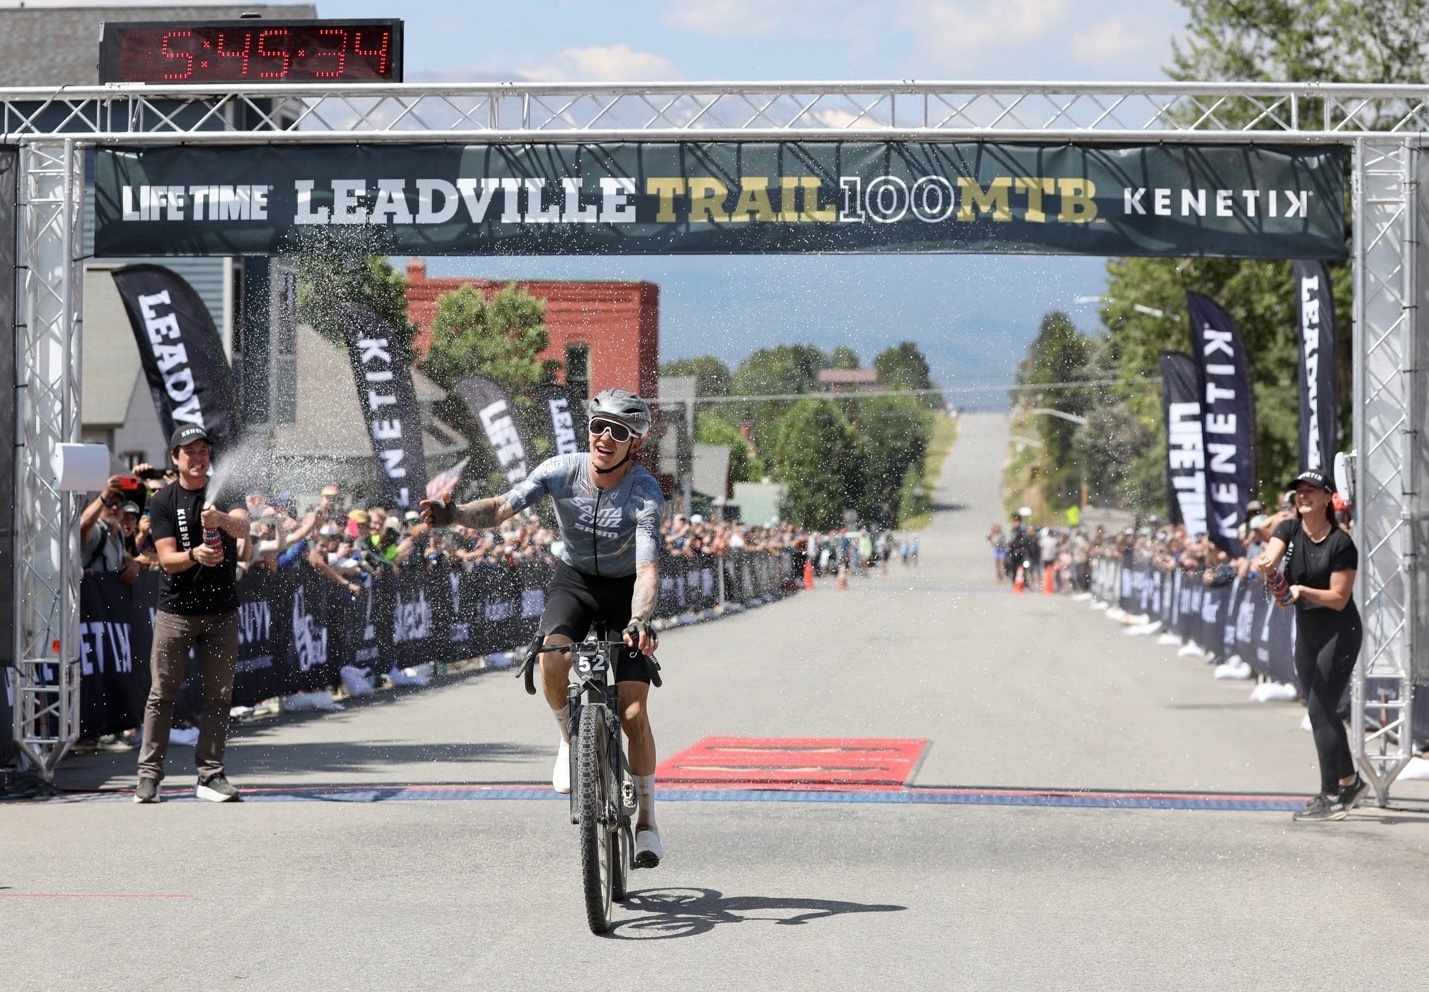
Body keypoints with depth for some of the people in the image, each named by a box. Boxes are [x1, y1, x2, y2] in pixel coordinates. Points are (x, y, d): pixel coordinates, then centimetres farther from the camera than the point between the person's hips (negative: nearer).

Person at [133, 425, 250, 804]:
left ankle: (210, 775, 10)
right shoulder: (163, 501, 0)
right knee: (162, 695, -1)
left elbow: (243, 527, -20)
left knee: (219, 696, 3)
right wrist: (194, 555, -32)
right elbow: (167, 559, -10)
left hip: (221, 611, 1)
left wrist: (222, 519, -43)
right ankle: (149, 774, 3)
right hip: (175, 611, -1)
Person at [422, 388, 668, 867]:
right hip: (573, 580, 2)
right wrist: (455, 514, -49)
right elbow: (503, 507, -29)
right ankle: (570, 738, -2)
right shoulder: (561, 471, -18)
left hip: (625, 590, -2)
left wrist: (639, 622, -53)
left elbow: (648, 568, -36)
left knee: (634, 712, -11)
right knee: (553, 657, -32)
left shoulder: (645, 493, -26)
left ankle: (646, 820, 8)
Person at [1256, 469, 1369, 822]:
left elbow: (1339, 598, -17)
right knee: (1322, 711, 13)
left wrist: (1303, 591, -31)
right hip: (1306, 631, 7)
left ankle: (1331, 796, -6)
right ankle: (1349, 780, 27)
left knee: (1320, 710, -11)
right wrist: (1266, 564, -43)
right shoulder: (1289, 531, 0)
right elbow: (1271, 558, -20)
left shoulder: (1341, 544, -16)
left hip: (1339, 633, -7)